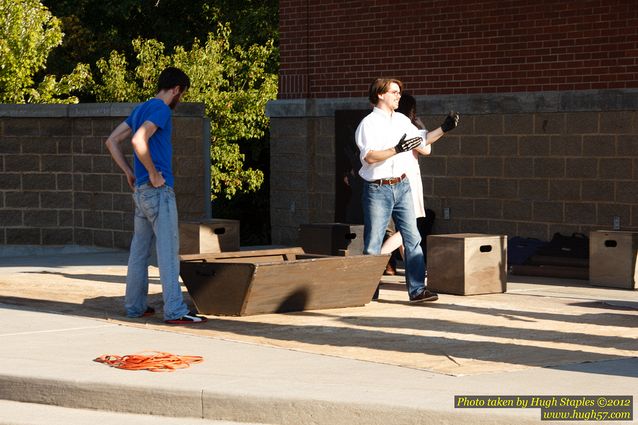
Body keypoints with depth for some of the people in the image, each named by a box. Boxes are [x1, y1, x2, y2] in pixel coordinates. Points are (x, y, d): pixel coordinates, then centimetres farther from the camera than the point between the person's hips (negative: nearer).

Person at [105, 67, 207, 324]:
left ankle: (135, 305, 18)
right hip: (158, 190, -9)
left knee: (140, 249, 13)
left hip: (141, 190, 9)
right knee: (168, 250, -9)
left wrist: (129, 173, 15)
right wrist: (153, 173, -18)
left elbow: (112, 142, 19)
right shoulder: (161, 110, -11)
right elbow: (138, 140, -27)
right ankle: (175, 311, -11)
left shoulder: (140, 109, 17)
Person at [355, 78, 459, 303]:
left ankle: (417, 289, 1)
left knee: (413, 238, 0)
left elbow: (422, 141, 28)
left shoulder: (402, 120, 13)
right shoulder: (369, 124, -9)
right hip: (378, 189, -6)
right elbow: (369, 157, -20)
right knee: (372, 245, -1)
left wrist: (443, 129, 18)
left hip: (402, 186, 6)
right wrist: (396, 150, -29)